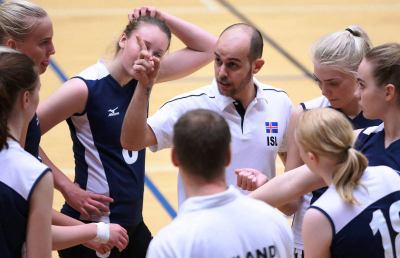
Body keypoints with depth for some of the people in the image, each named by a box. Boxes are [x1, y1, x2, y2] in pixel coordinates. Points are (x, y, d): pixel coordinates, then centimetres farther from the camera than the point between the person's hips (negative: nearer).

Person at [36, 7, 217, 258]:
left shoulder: (141, 77, 3)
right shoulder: (86, 87, -17)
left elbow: (208, 48, 8)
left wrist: (164, 18, -4)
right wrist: (67, 188, -17)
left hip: (132, 224, 7)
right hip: (93, 231, -7)